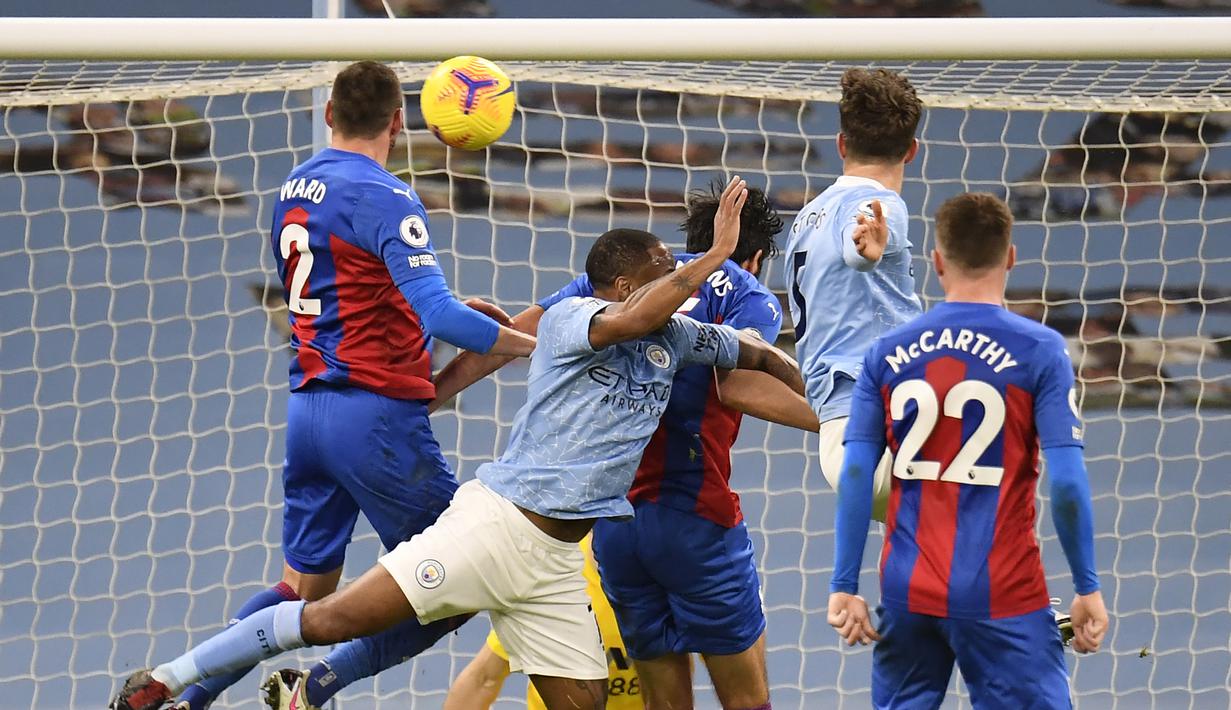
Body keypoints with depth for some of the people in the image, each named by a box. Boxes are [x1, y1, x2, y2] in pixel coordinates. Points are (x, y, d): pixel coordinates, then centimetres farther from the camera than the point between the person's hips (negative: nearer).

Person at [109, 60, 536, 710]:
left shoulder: (294, 189, 12)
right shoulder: (385, 198, -13)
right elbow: (439, 317, -22)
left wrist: (443, 310, 23)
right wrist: (538, 344, -14)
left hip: (307, 407, 8)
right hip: (376, 413, -8)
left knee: (303, 587, 15)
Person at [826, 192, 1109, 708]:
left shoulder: (888, 354, 4)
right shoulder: (1039, 351, -5)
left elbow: (854, 477, 1)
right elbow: (1066, 482, -10)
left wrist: (843, 587, 5)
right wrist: (1088, 589, -2)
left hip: (908, 590, 4)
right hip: (1002, 597, -4)